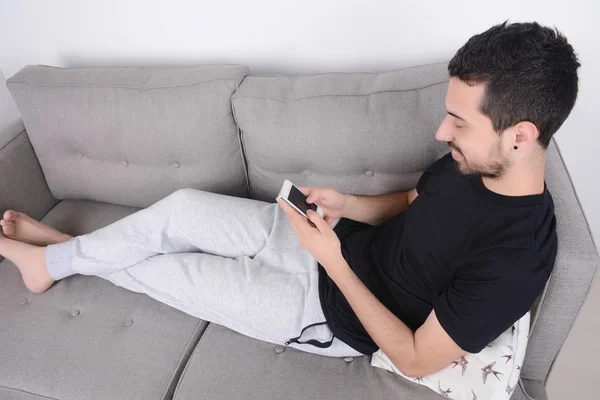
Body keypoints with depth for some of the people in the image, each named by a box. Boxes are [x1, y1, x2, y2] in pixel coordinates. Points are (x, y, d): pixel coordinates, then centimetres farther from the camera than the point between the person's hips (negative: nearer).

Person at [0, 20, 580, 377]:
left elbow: (416, 359, -23)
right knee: (182, 207, 0)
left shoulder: (515, 258, -30)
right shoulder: (467, 158, -8)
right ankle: (63, 252, 26)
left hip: (332, 314, -6)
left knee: (161, 268, 1)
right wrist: (346, 203, -7)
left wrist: (335, 262, -26)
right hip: (331, 240, 6)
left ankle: (56, 258, 30)